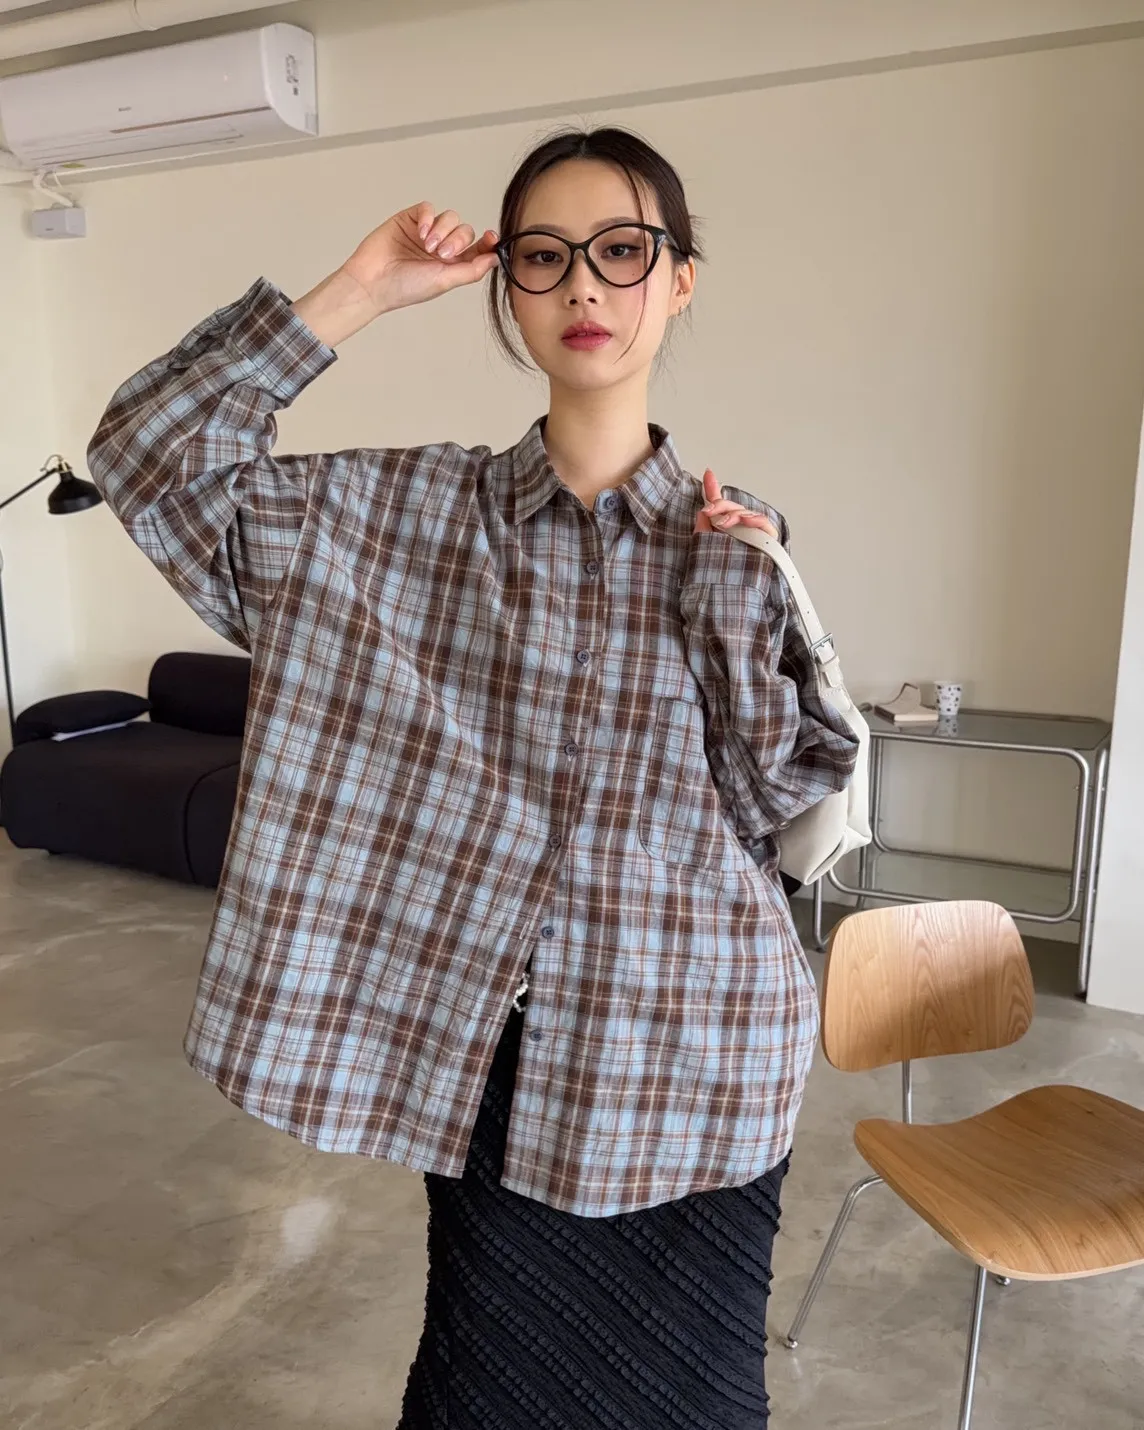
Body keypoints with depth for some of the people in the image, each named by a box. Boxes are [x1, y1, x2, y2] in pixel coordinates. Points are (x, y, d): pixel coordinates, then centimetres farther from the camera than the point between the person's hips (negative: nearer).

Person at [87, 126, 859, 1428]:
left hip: (694, 1060, 1)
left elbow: (782, 801, -3)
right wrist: (361, 292, -12)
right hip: (490, 1046, 0)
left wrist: (741, 597, -16)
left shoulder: (739, 540, -2)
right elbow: (150, 453, -8)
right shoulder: (418, 512, -3)